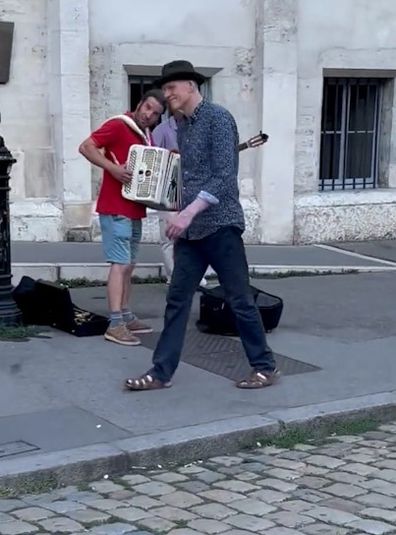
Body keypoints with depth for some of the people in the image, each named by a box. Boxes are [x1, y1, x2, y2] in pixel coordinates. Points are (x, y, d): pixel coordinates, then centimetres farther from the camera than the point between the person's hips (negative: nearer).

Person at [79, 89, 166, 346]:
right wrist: (112, 168, -26)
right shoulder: (118, 126, -10)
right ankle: (115, 325, -15)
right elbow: (86, 147, -17)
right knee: (121, 264, -13)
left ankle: (126, 317, 20)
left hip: (135, 210, 9)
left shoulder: (146, 136, 15)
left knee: (129, 265, 12)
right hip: (115, 208, -9)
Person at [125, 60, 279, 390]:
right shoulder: (182, 127, 15)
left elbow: (225, 175, -18)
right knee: (177, 300, 6)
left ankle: (265, 367, 14)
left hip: (220, 224, -7)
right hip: (190, 228, 8)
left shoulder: (218, 118, -10)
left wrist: (189, 212, -25)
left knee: (240, 299, 1)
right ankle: (161, 373, 11)